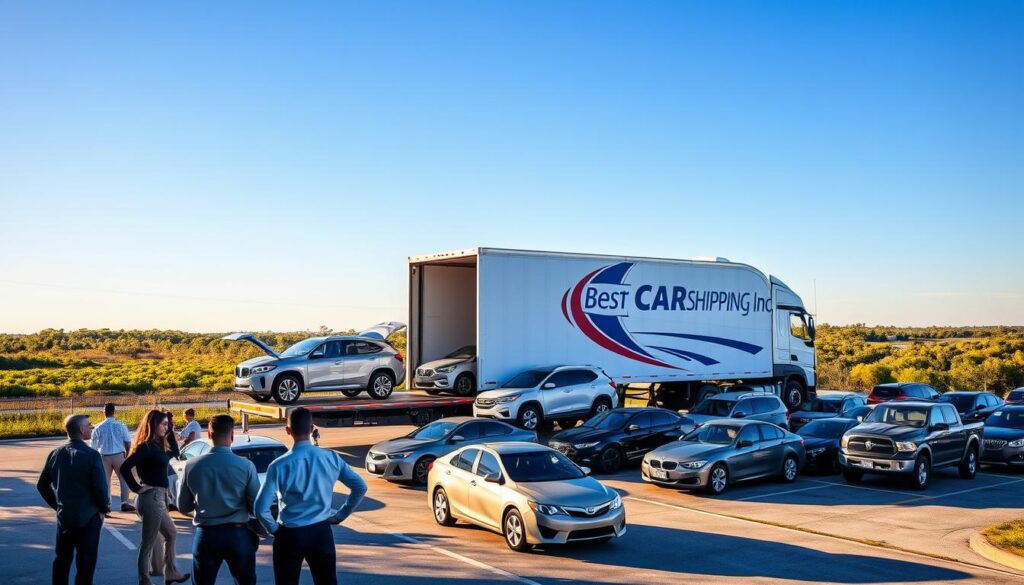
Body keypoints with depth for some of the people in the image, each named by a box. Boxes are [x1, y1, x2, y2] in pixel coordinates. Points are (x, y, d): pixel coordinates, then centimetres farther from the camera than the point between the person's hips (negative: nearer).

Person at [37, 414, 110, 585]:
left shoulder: (55, 454, 2)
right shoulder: (91, 455, -16)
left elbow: (42, 485, 7)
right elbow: (100, 487, -17)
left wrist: (57, 504, 18)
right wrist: (104, 508, 0)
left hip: (64, 515, 5)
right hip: (88, 516, -5)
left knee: (62, 558, 17)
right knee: (85, 561, 4)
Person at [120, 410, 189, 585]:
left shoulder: (157, 445, 10)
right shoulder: (146, 446, -17)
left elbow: (175, 452, 23)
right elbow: (125, 467, -25)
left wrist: (170, 431, 13)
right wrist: (137, 488, -16)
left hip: (158, 497, 10)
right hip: (151, 498, -10)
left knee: (171, 535, 21)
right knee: (148, 542, -1)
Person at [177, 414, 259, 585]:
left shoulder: (192, 466, -5)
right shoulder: (246, 466, -12)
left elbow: (183, 507, 6)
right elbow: (256, 506, -6)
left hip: (205, 536, 1)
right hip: (237, 535, -1)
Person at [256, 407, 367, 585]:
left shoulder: (280, 465, -15)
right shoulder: (331, 458, -6)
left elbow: (261, 508, -18)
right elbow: (360, 487, -2)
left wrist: (273, 528, 0)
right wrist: (340, 515, 7)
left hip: (290, 535, -2)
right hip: (321, 532, 3)